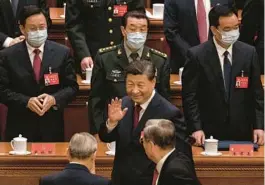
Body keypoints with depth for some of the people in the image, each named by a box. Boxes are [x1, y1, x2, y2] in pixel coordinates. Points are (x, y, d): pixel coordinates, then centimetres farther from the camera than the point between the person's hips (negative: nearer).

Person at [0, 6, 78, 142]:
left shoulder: (62, 53, 1)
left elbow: (72, 86, 2)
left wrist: (54, 99, -17)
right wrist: (26, 101, -18)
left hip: (51, 127, 1)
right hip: (20, 127, -1)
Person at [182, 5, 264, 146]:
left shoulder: (249, 53, 2)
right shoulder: (197, 55, -7)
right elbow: (189, 96, -6)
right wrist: (196, 128, -13)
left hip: (242, 133, 2)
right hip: (209, 134, -2)